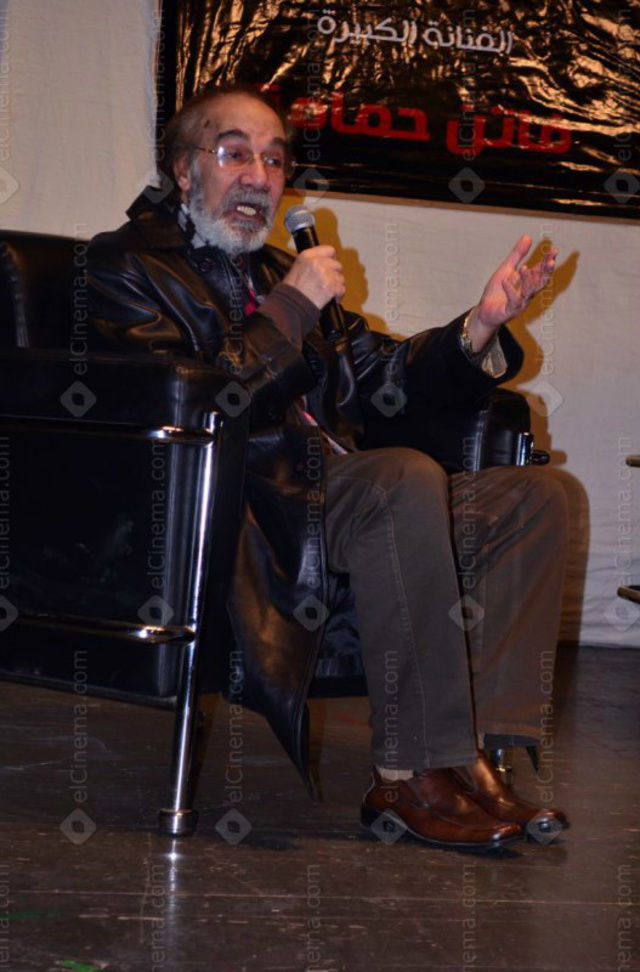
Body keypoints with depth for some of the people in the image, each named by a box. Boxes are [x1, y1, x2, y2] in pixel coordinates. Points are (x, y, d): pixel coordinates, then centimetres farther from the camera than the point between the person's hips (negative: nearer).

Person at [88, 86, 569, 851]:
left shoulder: (277, 271, 28)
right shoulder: (128, 265, 4)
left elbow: (377, 380, 22)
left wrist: (479, 328, 6)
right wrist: (289, 310, -10)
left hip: (326, 494, 9)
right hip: (238, 511, -8)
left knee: (531, 497, -3)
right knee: (409, 478, -32)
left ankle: (469, 754, -15)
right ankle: (408, 778, -27)